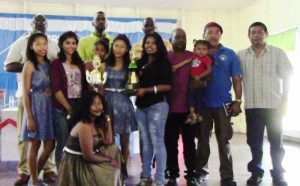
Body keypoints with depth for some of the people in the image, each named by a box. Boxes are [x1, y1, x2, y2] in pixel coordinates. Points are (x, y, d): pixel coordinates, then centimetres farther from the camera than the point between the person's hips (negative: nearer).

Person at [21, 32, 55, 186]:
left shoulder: (48, 64, 10)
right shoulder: (29, 65, -8)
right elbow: (26, 93, -11)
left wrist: (51, 92, -1)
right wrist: (29, 117, -14)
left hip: (48, 106, 6)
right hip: (35, 106, -6)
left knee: (50, 144, 7)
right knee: (35, 145, 2)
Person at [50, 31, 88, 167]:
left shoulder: (80, 63, 14)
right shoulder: (56, 64, -2)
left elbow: (84, 86, 13)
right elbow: (56, 89, -10)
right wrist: (69, 108, -12)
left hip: (79, 107, 5)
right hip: (61, 109, -4)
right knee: (63, 144, 0)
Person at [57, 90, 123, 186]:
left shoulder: (97, 122, 1)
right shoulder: (84, 126, -26)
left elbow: (107, 143, -3)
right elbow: (88, 156, -24)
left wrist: (108, 120, -3)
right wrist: (109, 160, -12)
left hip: (84, 158, 8)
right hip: (74, 164, -8)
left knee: (114, 150, 4)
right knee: (109, 174, -11)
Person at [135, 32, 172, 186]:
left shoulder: (163, 62, -1)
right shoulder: (140, 63, 14)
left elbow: (168, 86, -8)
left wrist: (147, 90, -13)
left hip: (157, 106, -5)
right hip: (141, 106, 6)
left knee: (157, 142, -6)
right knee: (145, 142, 9)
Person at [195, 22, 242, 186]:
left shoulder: (229, 54, 3)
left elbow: (237, 80, 2)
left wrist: (237, 101, -5)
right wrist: (196, 82, -14)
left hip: (223, 104, -1)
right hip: (202, 104, 1)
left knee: (224, 141, 3)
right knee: (202, 139, 12)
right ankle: (200, 170, 27)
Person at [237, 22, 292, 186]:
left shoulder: (278, 53, 2)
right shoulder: (241, 56, 7)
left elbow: (286, 77, 2)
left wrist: (284, 101, -3)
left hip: (274, 105, -1)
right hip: (252, 106, 2)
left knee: (276, 142, 5)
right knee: (254, 141, 8)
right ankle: (256, 171, 22)